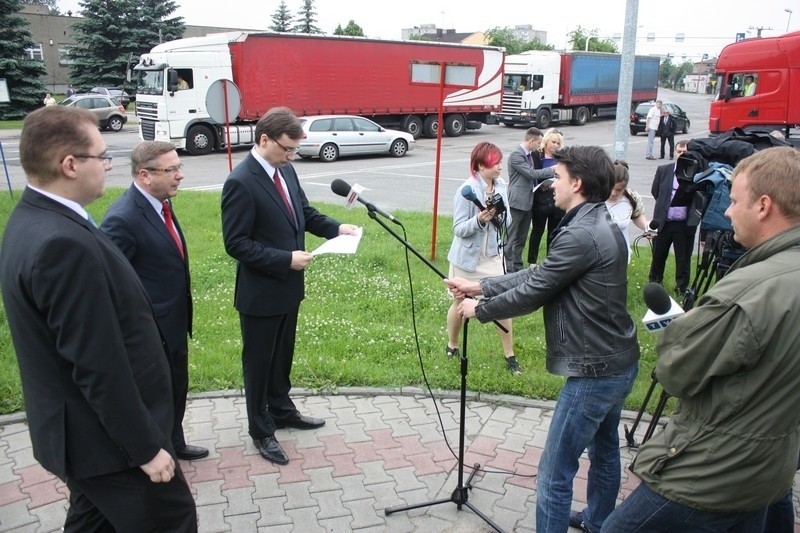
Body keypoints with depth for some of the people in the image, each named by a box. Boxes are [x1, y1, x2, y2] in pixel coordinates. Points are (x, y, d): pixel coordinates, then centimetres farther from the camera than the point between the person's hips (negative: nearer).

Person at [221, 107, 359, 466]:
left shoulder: (286, 171, 2)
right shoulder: (240, 183, -22)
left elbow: (304, 213, 13)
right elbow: (236, 243, -22)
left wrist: (336, 228, -4)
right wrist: (286, 259, -26)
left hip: (288, 287, 8)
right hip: (260, 292, -7)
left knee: (282, 355, 23)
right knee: (259, 362, 11)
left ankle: (282, 411, 43)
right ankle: (261, 430, 28)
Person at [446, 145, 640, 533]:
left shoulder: (581, 235, -23)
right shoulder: (601, 226, 9)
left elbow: (531, 294, -18)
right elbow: (538, 275, 9)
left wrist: (479, 309, -2)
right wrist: (479, 286, 6)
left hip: (594, 371, -11)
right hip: (618, 362, 11)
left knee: (555, 473, -1)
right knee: (604, 449, 28)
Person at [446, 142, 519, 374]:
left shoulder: (502, 187, -3)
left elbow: (507, 223, 4)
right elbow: (458, 229, -17)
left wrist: (501, 217, -18)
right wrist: (479, 220, -33)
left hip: (493, 255, 4)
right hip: (468, 257, -3)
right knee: (460, 302, 13)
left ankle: (510, 356, 14)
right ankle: (452, 347, 35)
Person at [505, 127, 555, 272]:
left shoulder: (533, 154, 13)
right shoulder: (516, 155, -15)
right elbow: (531, 173, -19)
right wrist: (552, 170, -14)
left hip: (527, 201, 9)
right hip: (517, 201, -9)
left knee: (522, 237, 14)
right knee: (511, 237, -2)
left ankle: (517, 266, 22)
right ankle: (508, 268, 2)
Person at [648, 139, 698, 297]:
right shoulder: (663, 170, 3)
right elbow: (655, 191, 12)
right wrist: (664, 205, 8)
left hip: (685, 224, -2)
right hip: (663, 222, 3)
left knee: (683, 259, 10)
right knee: (658, 255, 17)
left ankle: (682, 289, 24)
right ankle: (654, 283, 36)